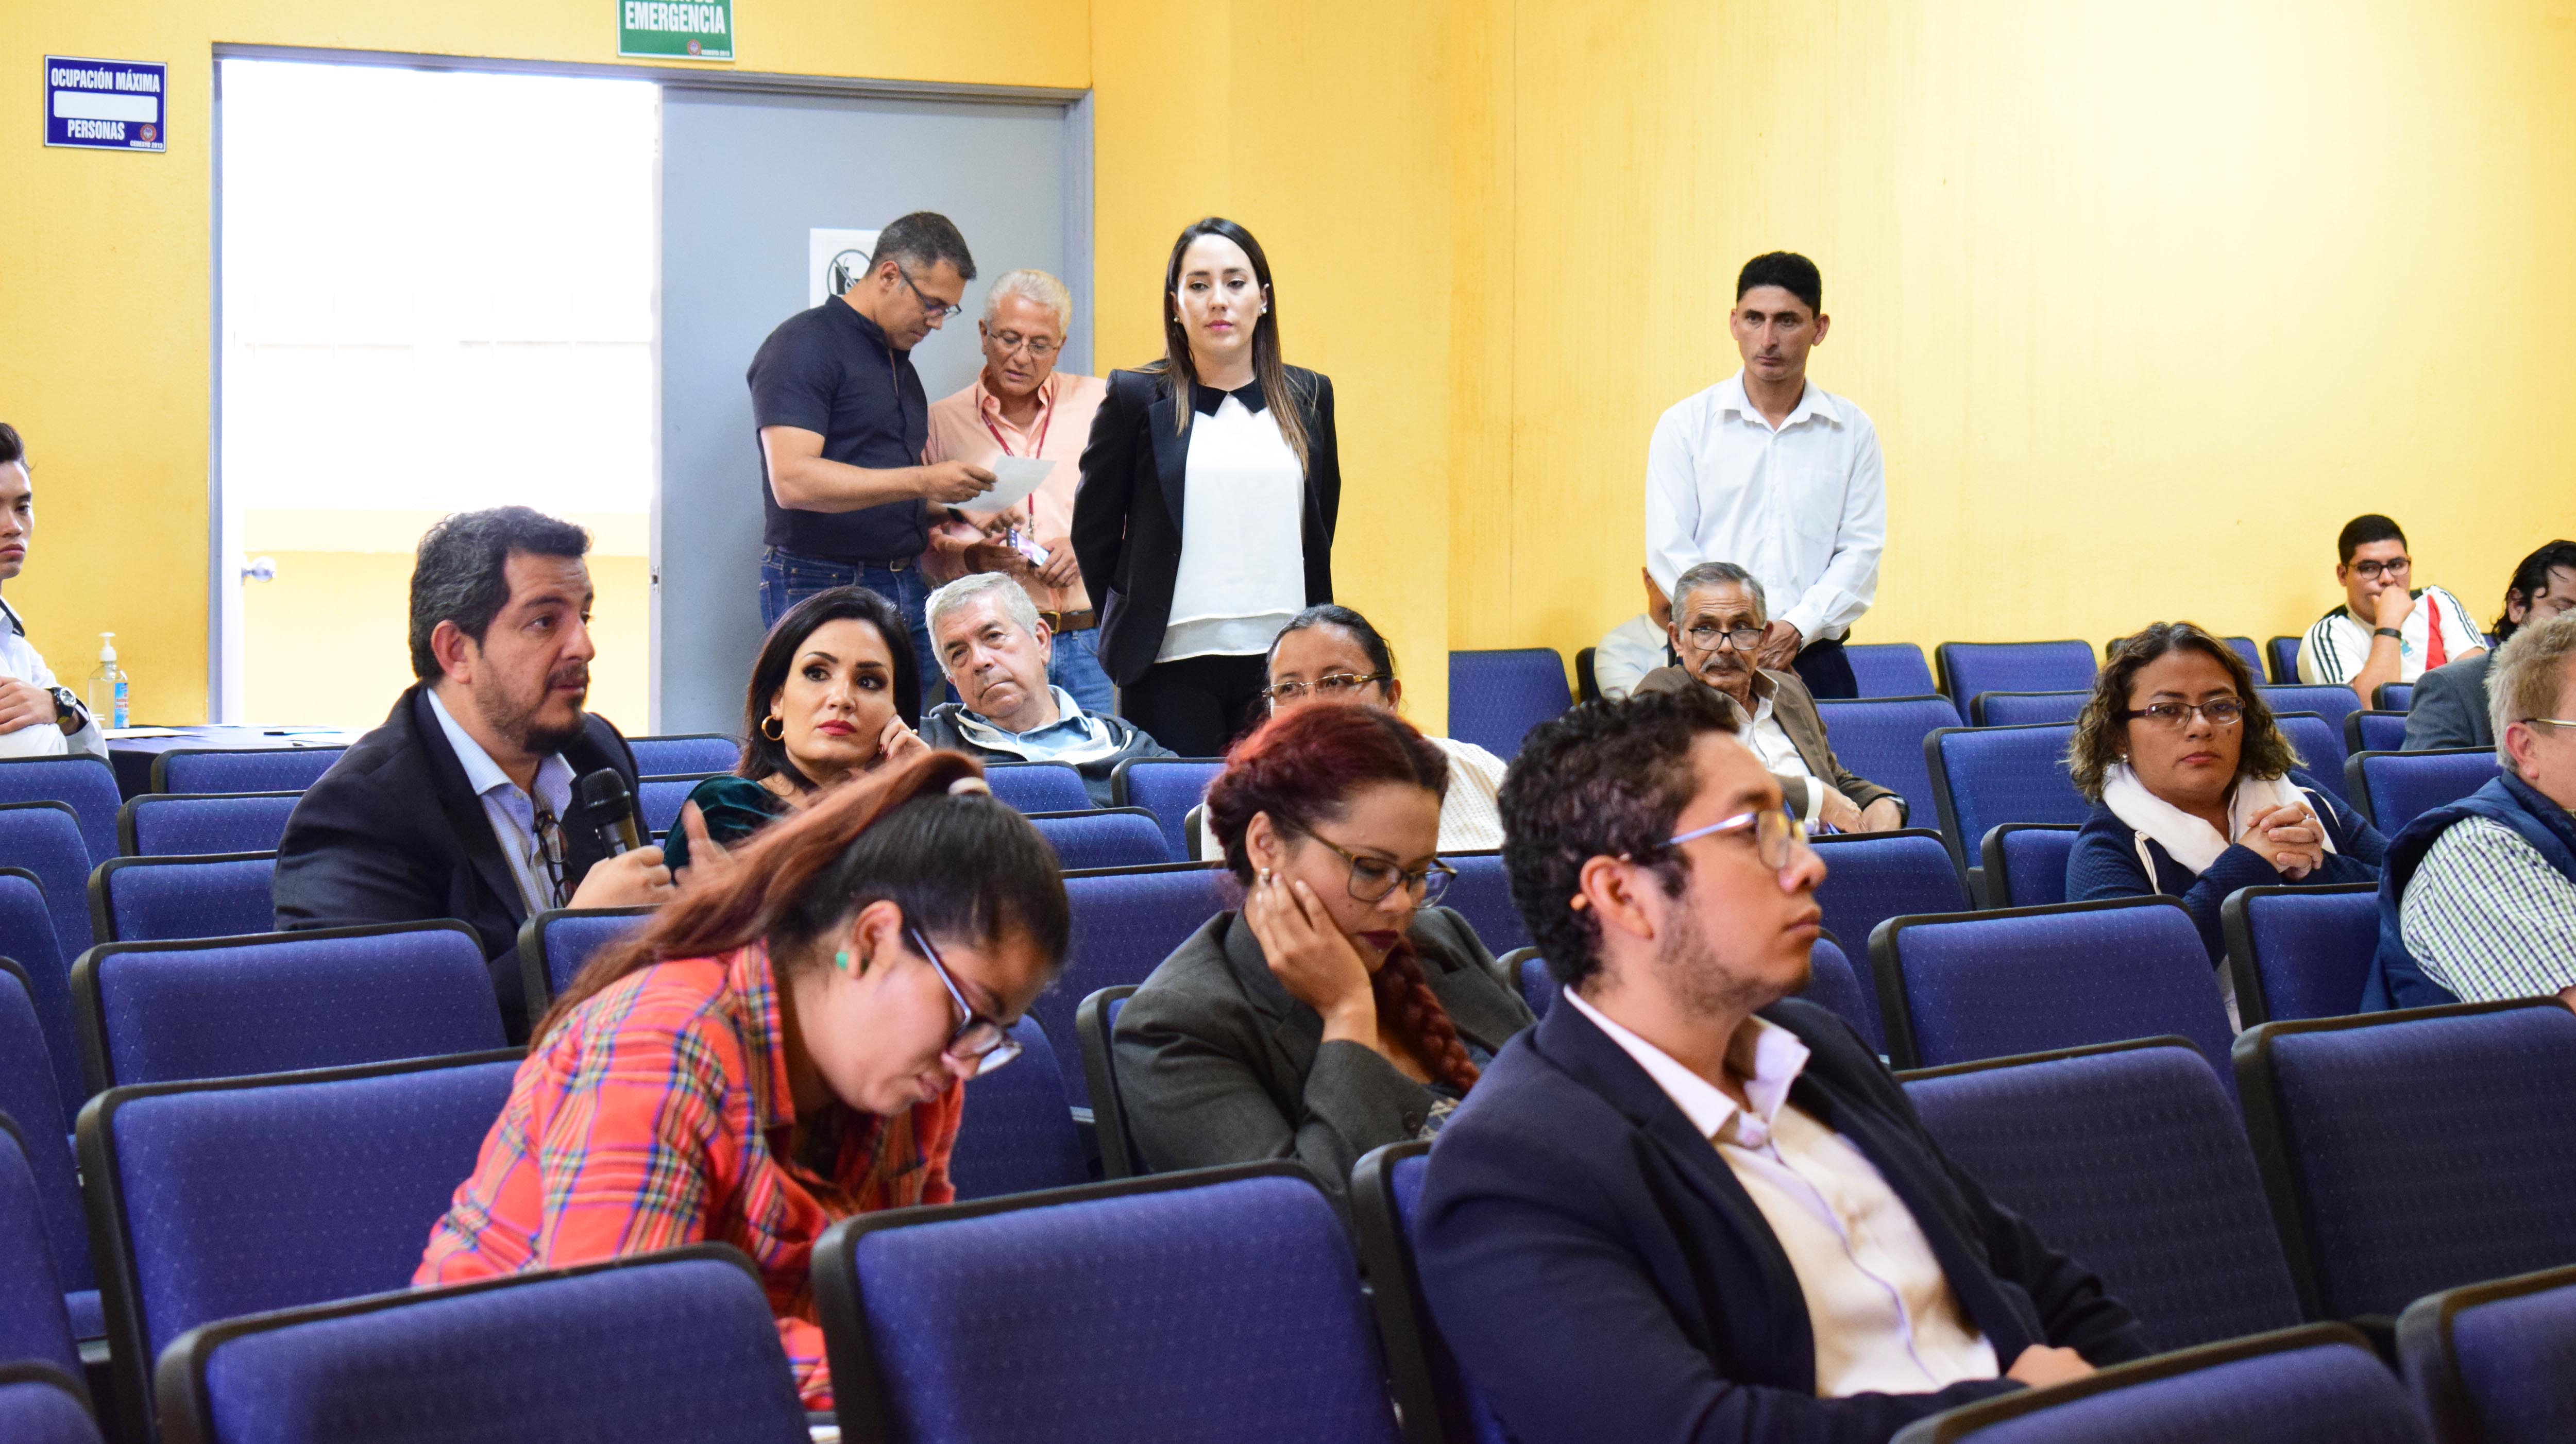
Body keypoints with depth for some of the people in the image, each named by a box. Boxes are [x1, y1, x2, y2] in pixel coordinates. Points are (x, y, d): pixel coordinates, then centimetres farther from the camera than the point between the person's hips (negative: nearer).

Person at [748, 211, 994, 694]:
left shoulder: (899, 359, 20)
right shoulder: (804, 344, -8)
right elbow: (793, 481, -20)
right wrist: (923, 481, -23)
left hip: (906, 591, 8)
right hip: (823, 587, -8)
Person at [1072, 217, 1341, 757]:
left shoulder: (1309, 395, 10)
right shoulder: (1136, 397, 0)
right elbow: (1093, 532, 6)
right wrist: (1132, 629, 9)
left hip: (1282, 660, 3)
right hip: (1171, 666, -2)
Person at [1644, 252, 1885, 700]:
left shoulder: (1853, 432, 9)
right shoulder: (1685, 425, 5)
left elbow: (1861, 550, 4)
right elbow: (1668, 549, 0)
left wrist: (1796, 629, -11)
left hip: (1812, 658, 1)